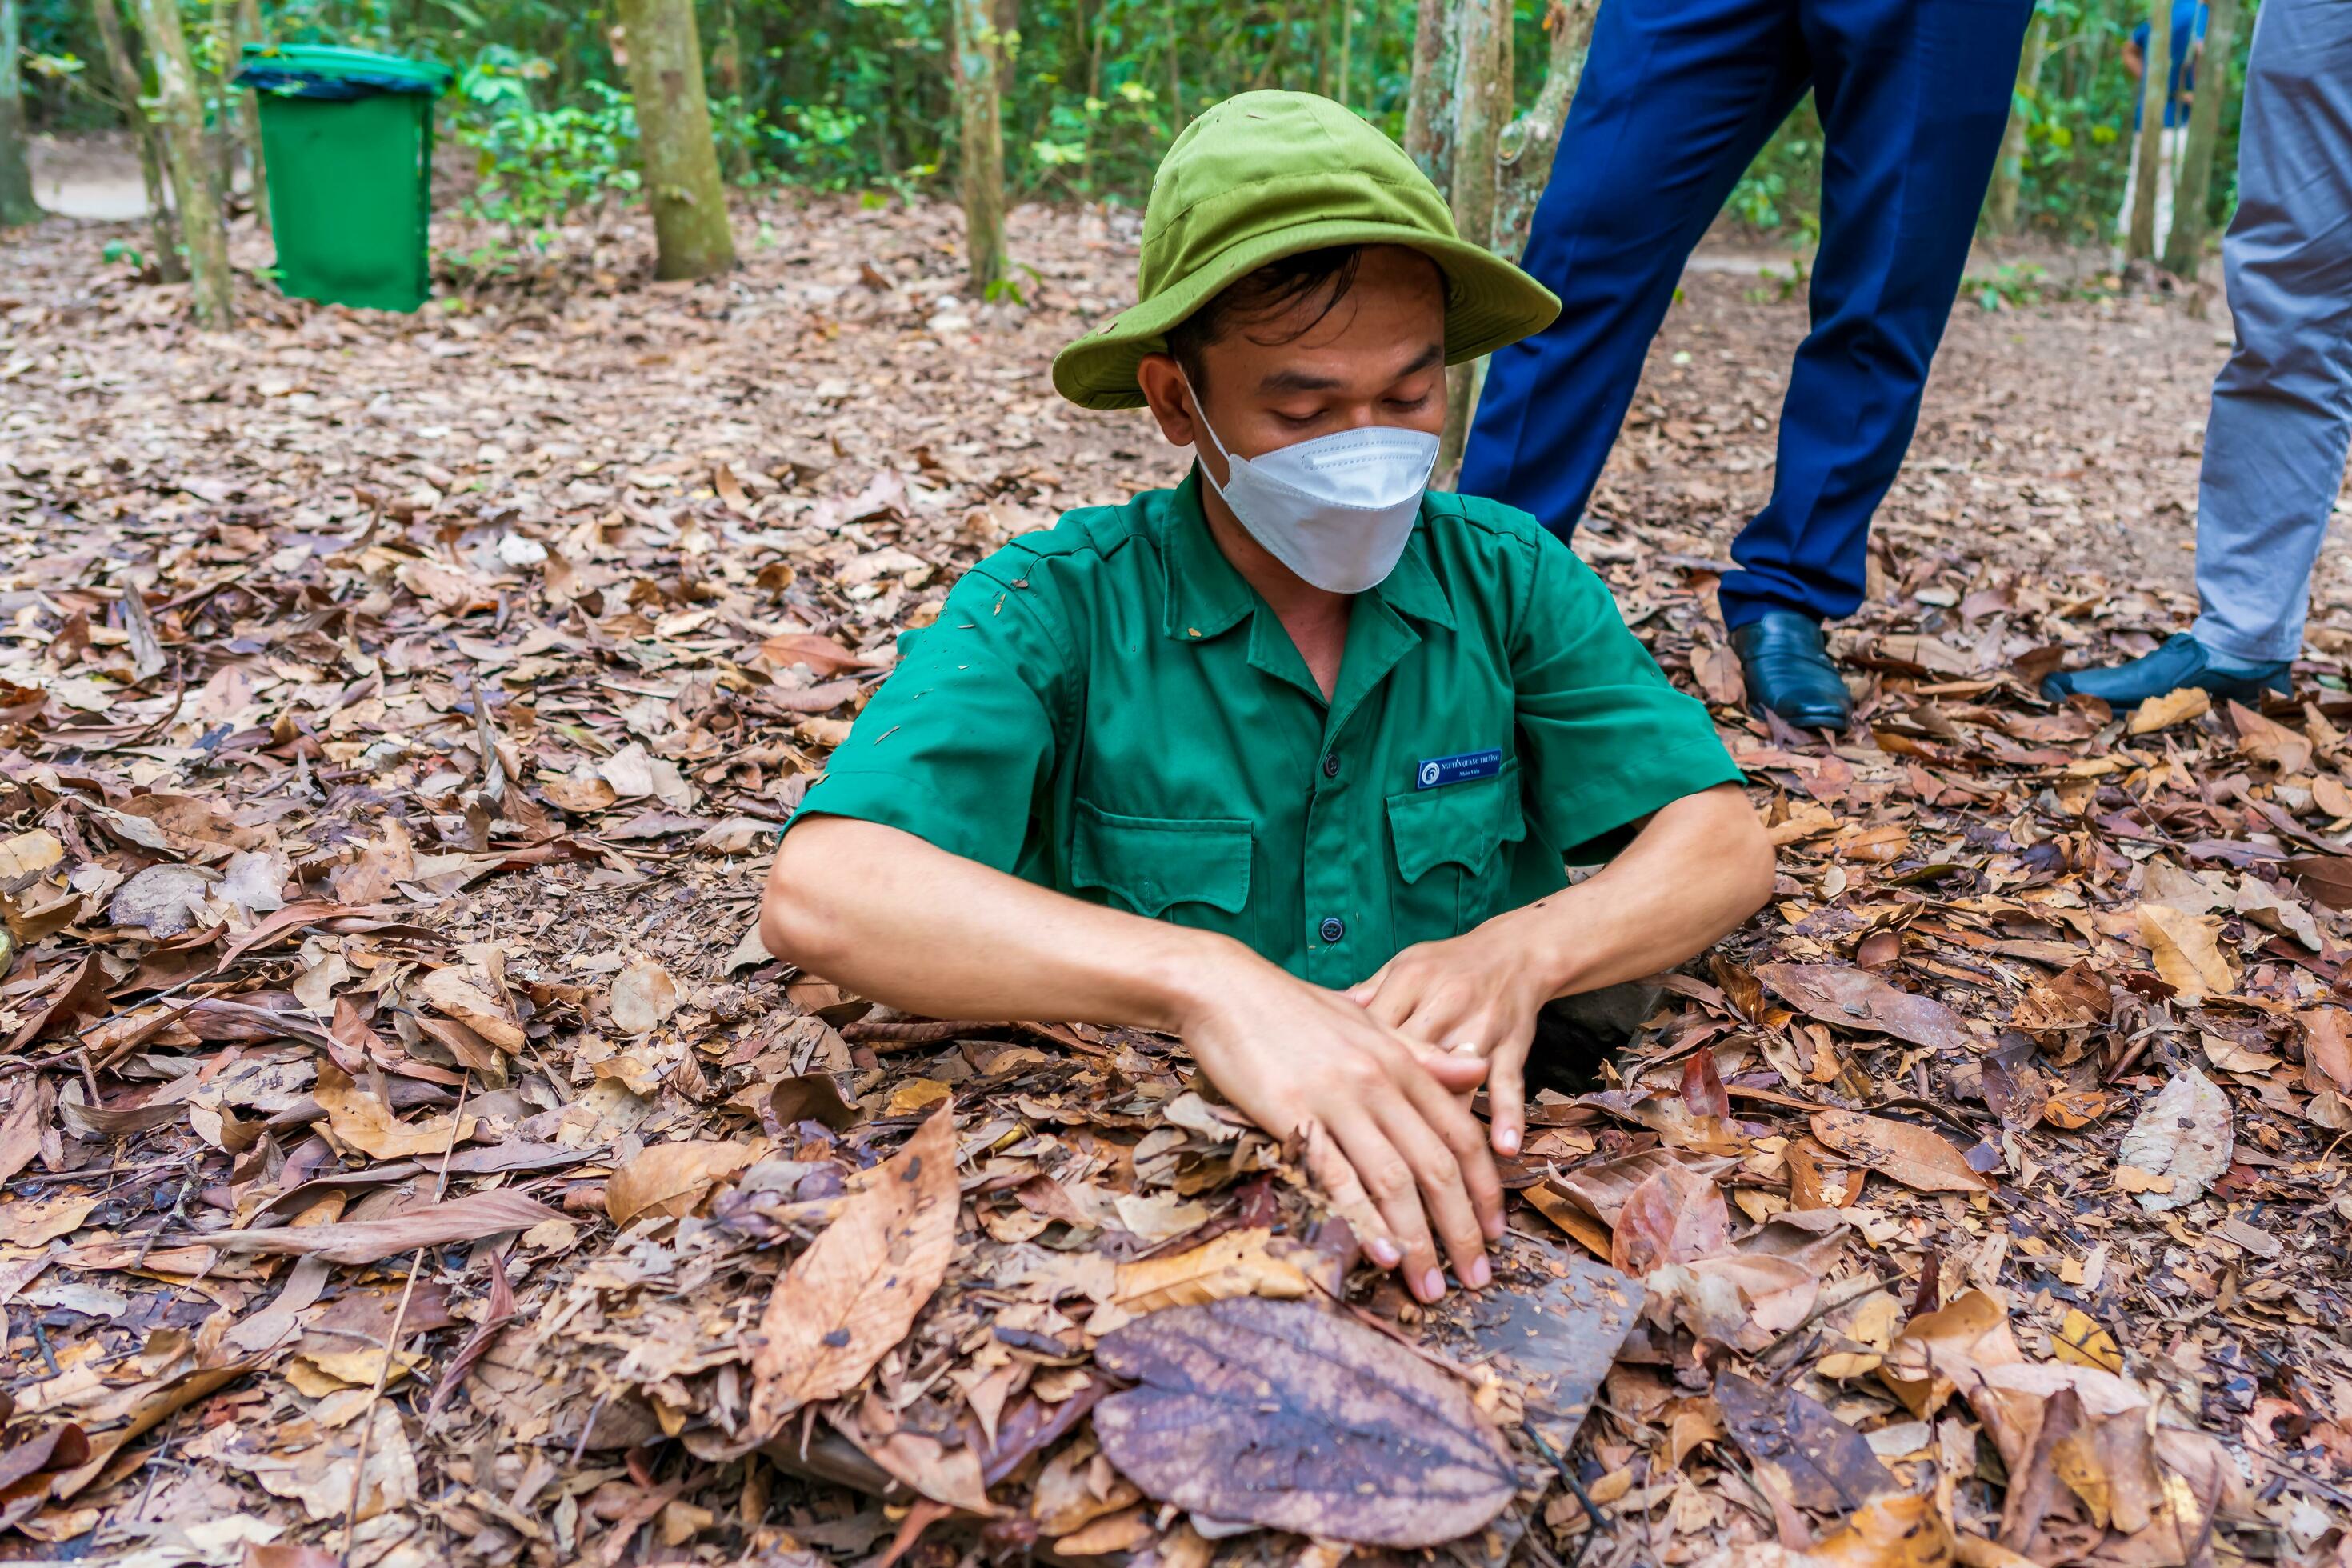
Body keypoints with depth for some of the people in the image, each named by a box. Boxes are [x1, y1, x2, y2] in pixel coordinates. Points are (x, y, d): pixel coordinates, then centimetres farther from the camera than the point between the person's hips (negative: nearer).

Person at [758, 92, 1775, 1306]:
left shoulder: (1512, 578, 3)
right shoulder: (1057, 609, -8)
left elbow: (1724, 843, -1)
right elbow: (820, 892, -22)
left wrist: (1521, 950, -22)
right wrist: (1205, 979, -34)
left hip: (1482, 1182, 2)